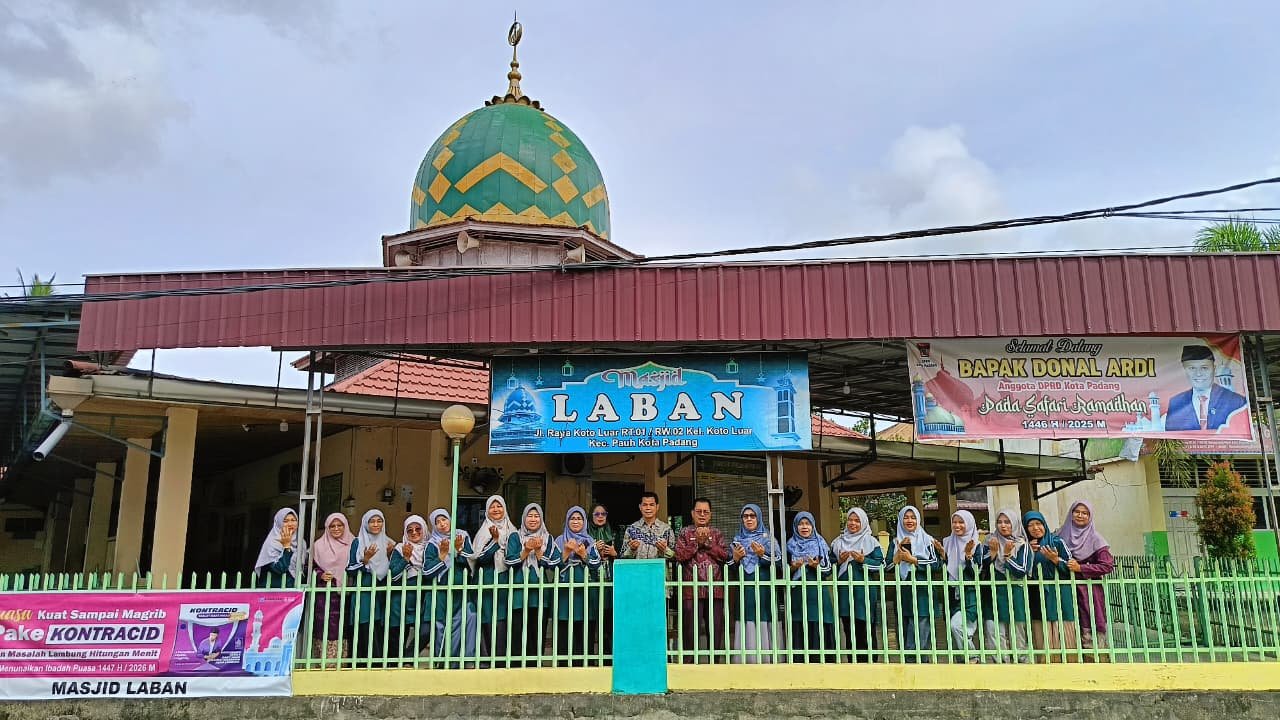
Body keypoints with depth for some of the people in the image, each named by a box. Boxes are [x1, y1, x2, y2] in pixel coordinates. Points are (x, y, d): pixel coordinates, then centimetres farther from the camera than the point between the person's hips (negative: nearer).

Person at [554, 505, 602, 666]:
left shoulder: (590, 542, 12)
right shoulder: (560, 541, 9)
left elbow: (596, 564, 0)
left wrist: (583, 554, -15)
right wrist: (567, 552, -13)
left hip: (586, 591, 1)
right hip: (565, 591, -1)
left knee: (584, 633, -1)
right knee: (564, 632, -4)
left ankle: (583, 665, 4)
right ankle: (564, 665, 1)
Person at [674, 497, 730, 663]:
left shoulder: (717, 534, 14)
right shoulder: (685, 533, 9)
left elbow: (725, 555, 1)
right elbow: (679, 556, -4)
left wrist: (707, 543, -7)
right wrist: (697, 543, -8)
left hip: (715, 589, 2)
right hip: (692, 589, -2)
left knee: (716, 629, 5)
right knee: (691, 630, -2)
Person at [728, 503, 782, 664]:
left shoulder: (769, 539, 10)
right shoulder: (737, 540, 15)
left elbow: (778, 563, 0)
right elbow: (730, 569, 12)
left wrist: (763, 554, -15)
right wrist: (735, 558, -8)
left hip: (765, 590, -1)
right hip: (745, 590, 1)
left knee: (764, 627, -7)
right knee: (747, 630, -5)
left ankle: (766, 662, -3)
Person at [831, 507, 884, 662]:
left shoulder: (871, 541, 5)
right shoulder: (838, 542, 13)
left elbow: (881, 564, -1)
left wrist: (863, 560, -13)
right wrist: (839, 561, -6)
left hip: (865, 591, -3)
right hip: (845, 590, 3)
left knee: (866, 629, -4)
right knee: (849, 630, 3)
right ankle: (852, 662, 9)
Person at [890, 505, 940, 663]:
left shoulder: (927, 540, 6)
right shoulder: (896, 541, 12)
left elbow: (935, 565, -4)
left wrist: (912, 559, -10)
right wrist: (899, 551, -11)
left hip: (921, 592, -3)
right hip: (903, 593, 3)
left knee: (920, 636, -8)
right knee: (904, 634, 3)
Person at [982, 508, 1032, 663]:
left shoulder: (1022, 545, 3)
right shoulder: (991, 542, 8)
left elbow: (1022, 571, -7)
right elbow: (983, 569, 2)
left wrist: (1007, 555, -15)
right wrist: (993, 552, -10)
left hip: (1015, 596, -1)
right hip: (994, 594, 1)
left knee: (1017, 634, 0)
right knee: (994, 634, -7)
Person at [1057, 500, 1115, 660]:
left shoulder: (1094, 538, 0)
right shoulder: (1062, 535, 9)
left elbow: (1108, 566, -7)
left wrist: (1080, 568, -12)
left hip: (1089, 591, -3)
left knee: (1090, 633, -7)